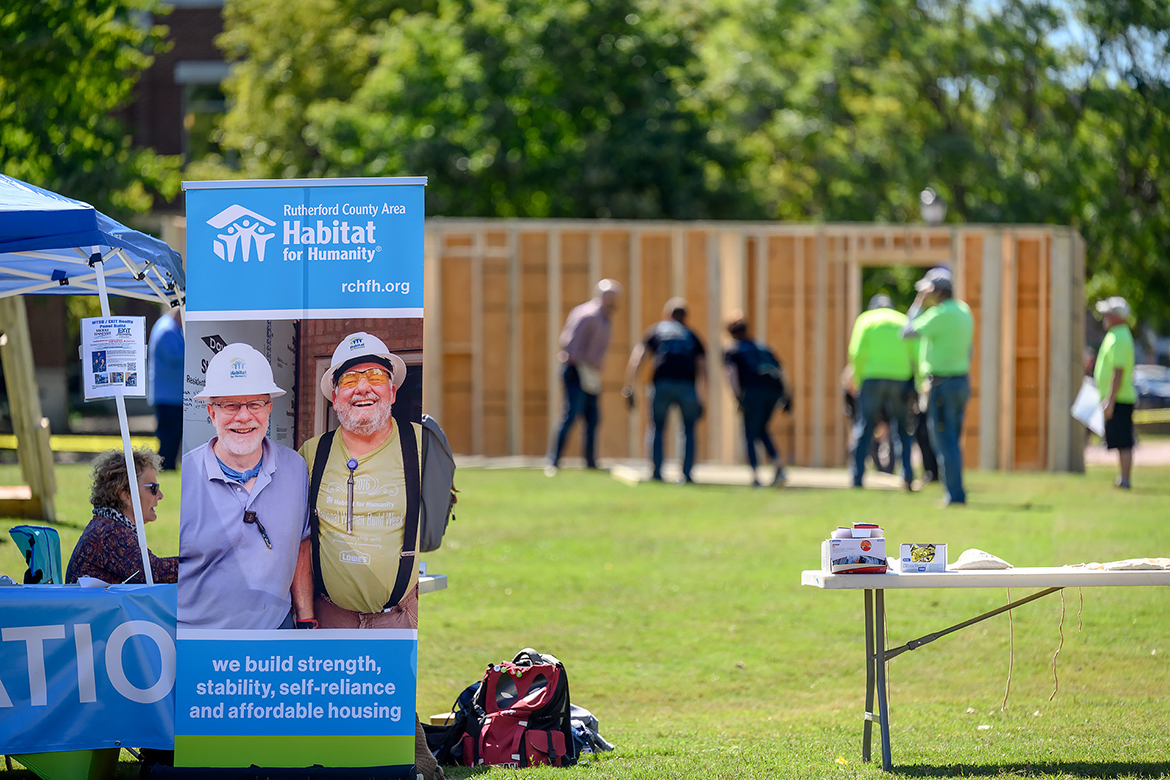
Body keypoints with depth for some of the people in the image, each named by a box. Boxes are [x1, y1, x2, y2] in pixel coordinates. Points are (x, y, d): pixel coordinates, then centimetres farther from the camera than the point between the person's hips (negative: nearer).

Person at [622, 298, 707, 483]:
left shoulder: (656, 331, 22)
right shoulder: (692, 336, 26)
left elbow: (636, 360, 10)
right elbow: (702, 368, 19)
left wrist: (629, 389, 7)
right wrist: (701, 400, 19)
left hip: (662, 384, -1)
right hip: (687, 386, 1)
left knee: (657, 428, 14)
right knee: (689, 429, 16)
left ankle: (657, 473, 5)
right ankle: (687, 474, 7)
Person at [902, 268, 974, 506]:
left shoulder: (940, 314, -17)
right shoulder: (964, 312, 12)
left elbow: (907, 332, -14)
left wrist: (918, 303, -4)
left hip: (942, 385, -9)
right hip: (962, 382, 9)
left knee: (945, 443, -5)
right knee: (952, 442, 16)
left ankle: (954, 494, -6)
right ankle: (955, 492, 20)